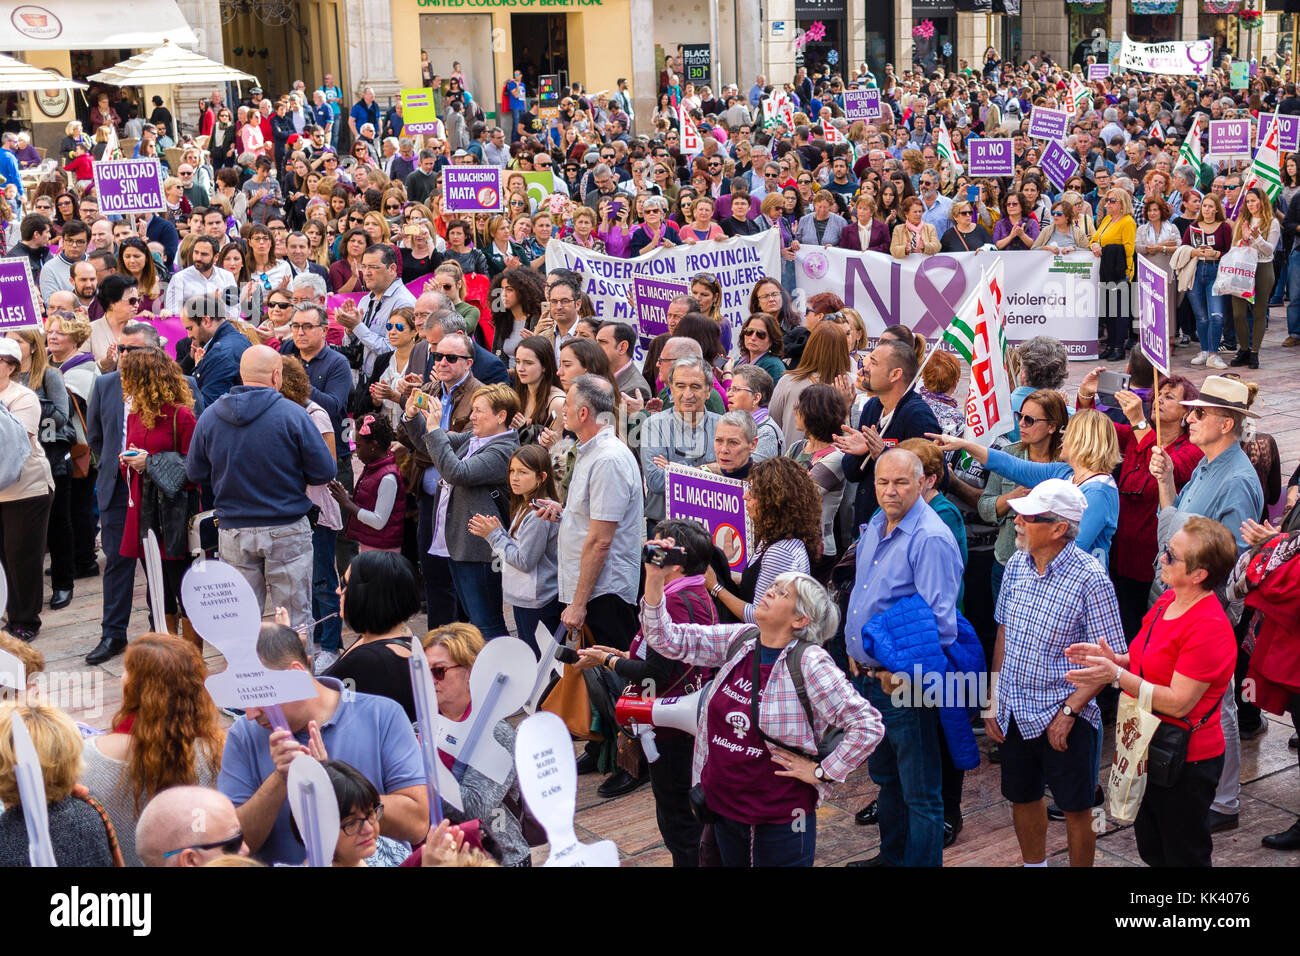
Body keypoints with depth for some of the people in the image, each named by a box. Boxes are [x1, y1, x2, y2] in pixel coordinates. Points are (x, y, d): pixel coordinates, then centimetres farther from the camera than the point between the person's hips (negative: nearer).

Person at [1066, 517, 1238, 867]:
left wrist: (1117, 675, -30)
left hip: (1186, 763, -9)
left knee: (1183, 856, 9)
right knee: (1151, 850, 23)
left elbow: (1179, 702, -28)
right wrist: (1114, 658, -3)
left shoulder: (1209, 628, -26)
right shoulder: (1168, 601, 2)